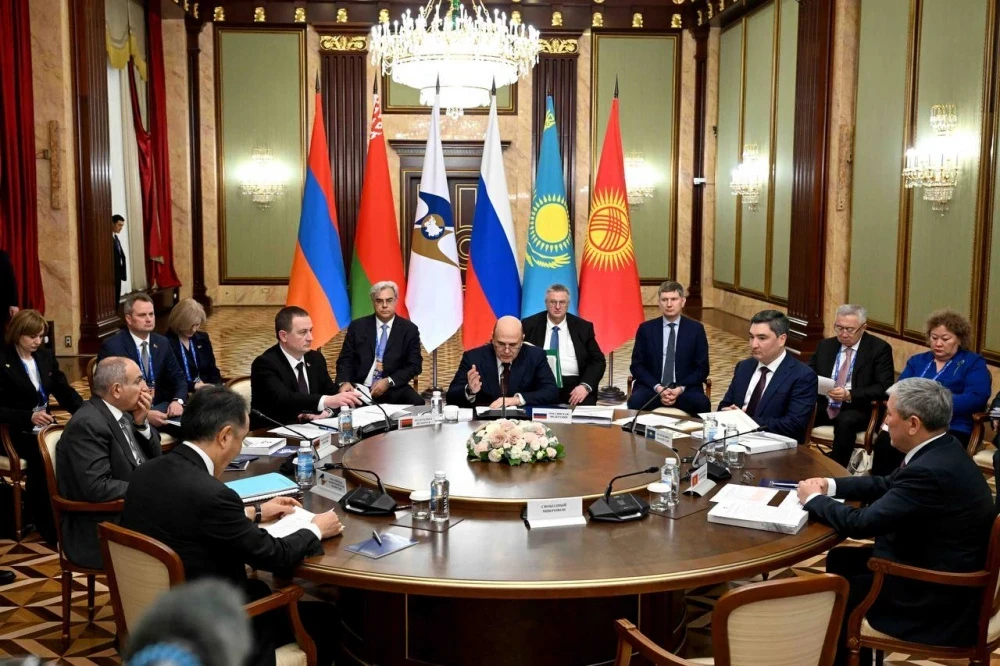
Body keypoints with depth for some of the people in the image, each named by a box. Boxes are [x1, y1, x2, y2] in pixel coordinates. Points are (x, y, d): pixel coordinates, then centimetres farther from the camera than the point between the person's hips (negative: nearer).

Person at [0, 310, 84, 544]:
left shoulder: (46, 357, 11)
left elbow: (64, 391, 10)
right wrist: (28, 417, -22)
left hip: (44, 425, 5)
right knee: (43, 455, -34)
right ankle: (48, 526, -22)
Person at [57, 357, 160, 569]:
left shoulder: (123, 413, 6)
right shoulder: (87, 424, -18)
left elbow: (155, 460, 11)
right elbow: (97, 488, -26)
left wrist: (142, 423, -3)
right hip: (100, 534, -8)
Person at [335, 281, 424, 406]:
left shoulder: (409, 329, 4)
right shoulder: (357, 326, 6)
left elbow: (415, 365, 1)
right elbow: (345, 359, 6)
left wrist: (389, 382, -14)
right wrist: (344, 382, -15)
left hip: (394, 390, 0)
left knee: (416, 402, -31)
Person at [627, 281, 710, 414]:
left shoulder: (696, 329, 4)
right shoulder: (646, 328, 5)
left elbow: (702, 368, 3)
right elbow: (636, 366, 3)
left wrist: (681, 389, -13)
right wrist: (657, 387, -13)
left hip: (685, 389, 0)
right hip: (652, 388, 0)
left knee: (702, 404, -33)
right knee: (636, 402, -33)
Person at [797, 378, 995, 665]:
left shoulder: (932, 472, -31)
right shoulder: (940, 450, 0)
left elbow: (861, 523, -27)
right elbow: (887, 485, 14)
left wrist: (813, 498, -10)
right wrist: (831, 486, 3)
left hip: (936, 595, -9)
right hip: (931, 564, 9)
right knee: (840, 559, 16)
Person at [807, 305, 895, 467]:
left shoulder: (879, 348, -3)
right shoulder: (825, 345, 12)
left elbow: (884, 387, -11)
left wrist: (850, 395, -24)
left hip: (858, 409, -4)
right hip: (824, 405, 4)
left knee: (846, 421, -37)